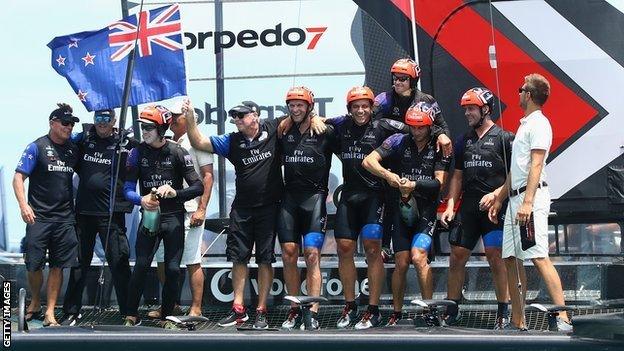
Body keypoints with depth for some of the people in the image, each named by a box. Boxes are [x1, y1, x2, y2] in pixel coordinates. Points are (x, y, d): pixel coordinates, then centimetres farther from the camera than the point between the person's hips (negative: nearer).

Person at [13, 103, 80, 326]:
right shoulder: (37, 147, -4)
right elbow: (18, 177, -8)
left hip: (65, 218, 4)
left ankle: (50, 312, 10)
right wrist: (23, 205, -21)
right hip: (39, 216, -4)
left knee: (58, 265, 3)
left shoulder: (73, 149, 10)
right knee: (34, 264, -1)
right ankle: (35, 303, 23)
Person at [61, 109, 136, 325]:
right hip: (84, 211, 4)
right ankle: (72, 311, 19)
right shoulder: (84, 139, 7)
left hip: (112, 214, -4)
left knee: (119, 262, -4)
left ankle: (128, 312, 3)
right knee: (79, 263, 11)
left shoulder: (126, 145, -2)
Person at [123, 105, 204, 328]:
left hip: (173, 218, -1)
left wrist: (175, 193, -24)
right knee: (141, 266, -8)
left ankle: (166, 317, 13)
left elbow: (198, 187, -7)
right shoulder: (138, 153, 0)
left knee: (172, 270, -1)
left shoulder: (177, 153, -5)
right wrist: (141, 200, -21)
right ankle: (132, 315, 3)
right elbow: (127, 188, -1)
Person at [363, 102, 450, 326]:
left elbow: (439, 182, -6)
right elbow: (368, 161, -6)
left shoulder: (439, 147, 0)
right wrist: (387, 175, -23)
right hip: (401, 207, 2)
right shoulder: (399, 141, 1)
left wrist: (415, 185, -21)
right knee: (401, 263, 1)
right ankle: (396, 312, 15)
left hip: (426, 209, -2)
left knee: (418, 257, -18)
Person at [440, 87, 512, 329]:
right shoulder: (464, 141, 17)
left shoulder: (503, 138, -1)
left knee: (495, 257, -8)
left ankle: (503, 313, 1)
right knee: (457, 256, 3)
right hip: (468, 207, 6)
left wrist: (496, 194, -15)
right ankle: (451, 311, 12)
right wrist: (450, 206, 10)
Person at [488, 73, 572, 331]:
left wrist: (527, 202, -26)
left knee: (539, 257, -18)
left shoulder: (539, 123, -7)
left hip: (532, 196, -10)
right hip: (515, 197, 10)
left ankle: (563, 318, -21)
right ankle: (518, 322, 11)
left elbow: (536, 165, -18)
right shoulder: (524, 124, 23)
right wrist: (499, 197, 27)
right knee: (511, 258, 7)